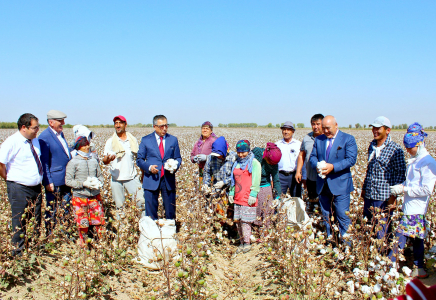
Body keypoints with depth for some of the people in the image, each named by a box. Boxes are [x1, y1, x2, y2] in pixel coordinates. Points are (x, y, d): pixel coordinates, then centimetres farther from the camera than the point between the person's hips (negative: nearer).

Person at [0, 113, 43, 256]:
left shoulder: (35, 140, 8)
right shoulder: (12, 142, -14)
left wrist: (39, 180, 12)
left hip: (36, 187, 7)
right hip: (19, 188, -7)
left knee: (37, 220, 15)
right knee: (20, 221, 3)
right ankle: (18, 252, 18)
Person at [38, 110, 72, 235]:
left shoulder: (60, 134, 12)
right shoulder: (44, 137, -14)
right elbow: (44, 162, -14)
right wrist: (48, 182, -16)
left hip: (66, 179, 8)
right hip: (54, 182, -8)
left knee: (66, 208, 15)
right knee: (52, 211, 4)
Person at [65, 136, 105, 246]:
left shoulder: (94, 161, 6)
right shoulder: (73, 162, -4)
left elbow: (100, 176, 15)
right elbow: (68, 181, -6)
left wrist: (99, 182, -7)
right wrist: (83, 184, -16)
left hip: (95, 196, 3)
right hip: (80, 197, -3)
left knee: (98, 221, 4)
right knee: (83, 224, 4)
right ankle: (83, 245, 19)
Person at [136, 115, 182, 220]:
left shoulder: (173, 140, 10)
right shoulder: (146, 140, 4)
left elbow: (178, 158, 14)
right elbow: (139, 160, 5)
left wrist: (175, 166, -9)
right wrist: (149, 167, -14)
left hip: (168, 180, 2)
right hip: (152, 180, -1)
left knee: (170, 211, 7)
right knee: (150, 212, 3)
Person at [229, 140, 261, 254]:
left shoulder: (254, 163, -2)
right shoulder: (236, 163, 18)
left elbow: (256, 181, -8)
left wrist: (253, 194, -15)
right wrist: (231, 193, 18)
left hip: (248, 198, -6)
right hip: (238, 197, 7)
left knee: (245, 221, -6)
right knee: (238, 220, 7)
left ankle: (247, 243, 6)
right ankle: (242, 243, 17)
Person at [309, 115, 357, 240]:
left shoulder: (348, 139, -3)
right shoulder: (318, 139, 12)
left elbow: (351, 159, -12)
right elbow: (312, 156, 11)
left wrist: (333, 167, -23)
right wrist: (317, 165, -12)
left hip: (340, 184, -5)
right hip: (322, 184, 5)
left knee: (342, 215, -3)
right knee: (325, 215, 14)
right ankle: (328, 237, 27)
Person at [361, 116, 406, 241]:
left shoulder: (395, 149, -9)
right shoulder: (372, 145, 10)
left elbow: (401, 173, -7)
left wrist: (394, 195, -13)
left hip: (384, 197, -6)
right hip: (369, 195, 7)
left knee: (382, 231, 1)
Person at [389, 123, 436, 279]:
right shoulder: (414, 161, 13)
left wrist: (403, 189, -16)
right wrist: (400, 186, 4)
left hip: (416, 209, -9)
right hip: (409, 206, 9)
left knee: (401, 236, -7)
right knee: (416, 239, 13)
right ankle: (419, 269, 21)